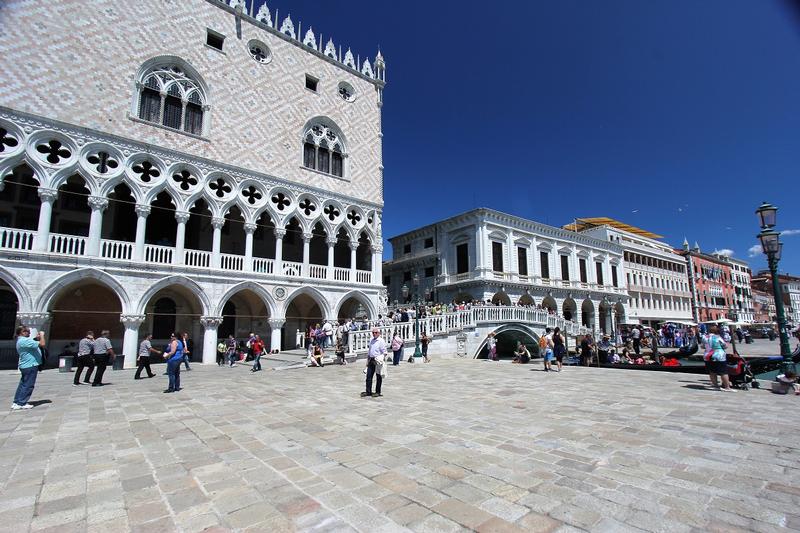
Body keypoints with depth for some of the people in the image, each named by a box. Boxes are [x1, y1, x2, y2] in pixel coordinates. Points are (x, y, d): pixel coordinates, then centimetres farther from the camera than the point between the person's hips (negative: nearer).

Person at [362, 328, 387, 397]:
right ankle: (368, 392, 15)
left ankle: (378, 392, 15)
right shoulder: (371, 340, 13)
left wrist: (380, 358, -21)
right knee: (369, 376, 6)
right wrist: (368, 359, 18)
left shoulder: (381, 341, -9)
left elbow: (384, 352, -10)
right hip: (371, 360, 6)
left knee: (379, 377, 5)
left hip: (377, 361, -6)